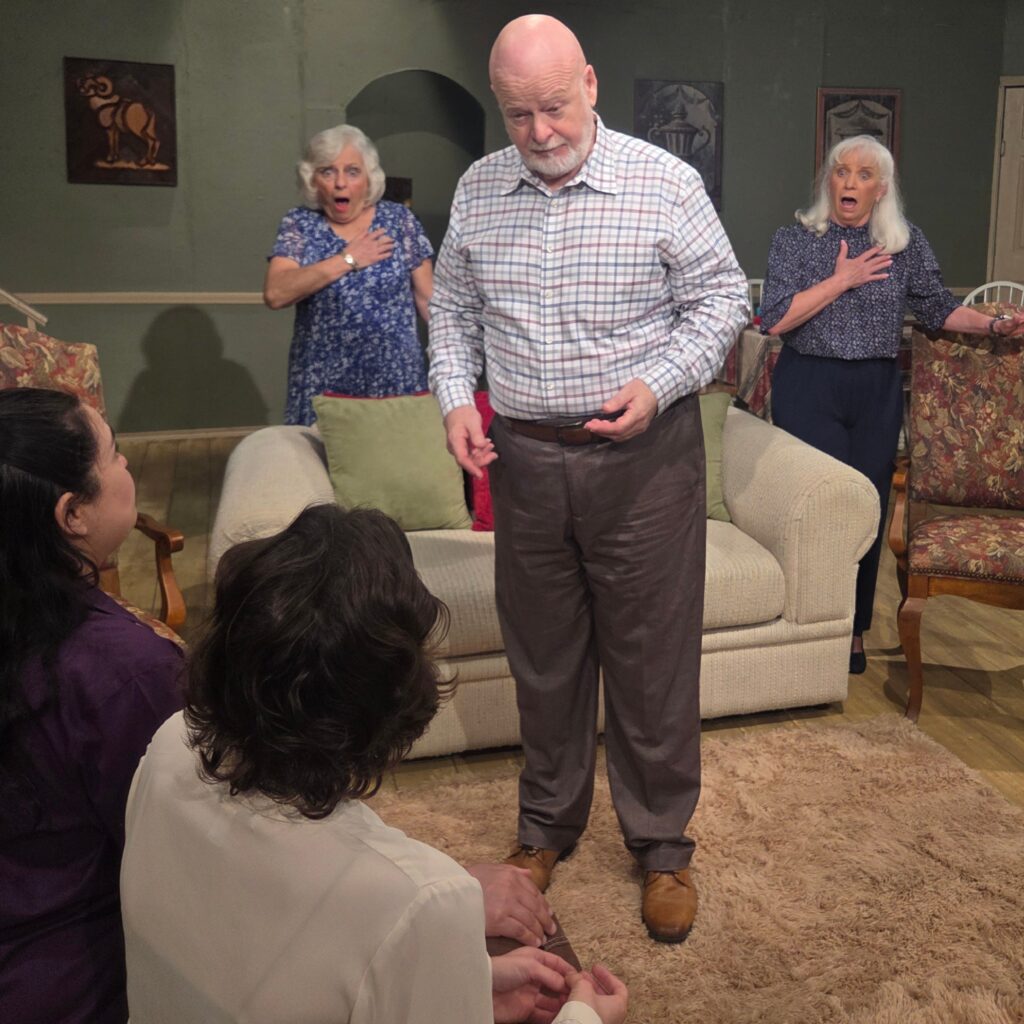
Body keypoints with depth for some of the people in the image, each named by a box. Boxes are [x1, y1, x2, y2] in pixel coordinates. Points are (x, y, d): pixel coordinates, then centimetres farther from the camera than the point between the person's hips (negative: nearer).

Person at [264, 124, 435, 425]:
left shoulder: (399, 219, 2)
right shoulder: (299, 224, 2)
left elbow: (428, 298, 3)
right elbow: (275, 294, -12)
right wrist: (346, 260, -12)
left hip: (395, 379, 0)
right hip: (323, 385, 0)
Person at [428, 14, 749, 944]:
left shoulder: (665, 183, -7)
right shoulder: (478, 189, 5)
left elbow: (722, 299, -2)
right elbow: (452, 308, 14)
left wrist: (658, 383, -17)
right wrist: (456, 397, -1)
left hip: (643, 457, -3)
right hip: (522, 456, 4)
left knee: (652, 658, 5)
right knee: (540, 654, 15)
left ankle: (663, 845, 24)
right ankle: (548, 825, 34)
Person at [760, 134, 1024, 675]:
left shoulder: (907, 244, 8)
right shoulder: (794, 239, 1)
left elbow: (938, 308, 11)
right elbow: (775, 319, -9)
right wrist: (840, 280, -11)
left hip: (876, 392, 3)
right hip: (808, 391, -2)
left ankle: (854, 630, 21)